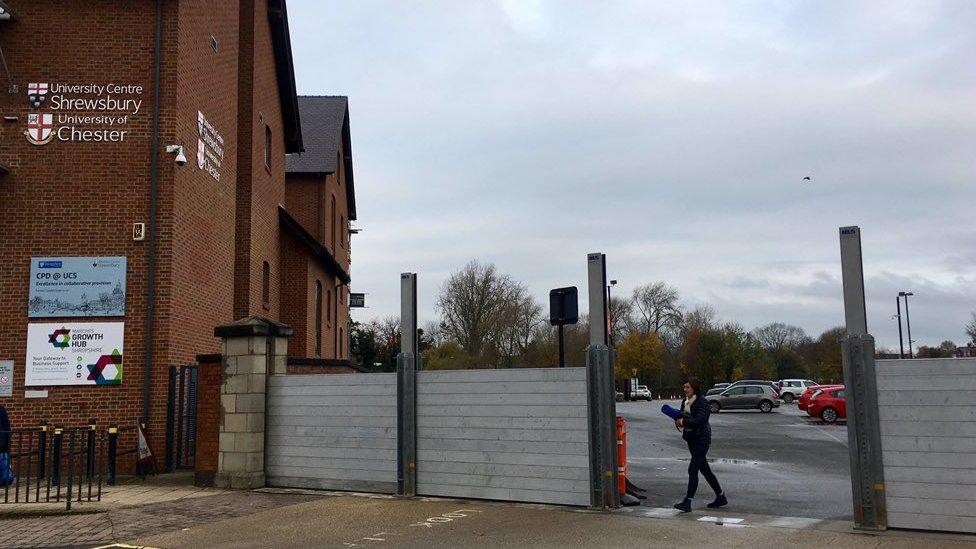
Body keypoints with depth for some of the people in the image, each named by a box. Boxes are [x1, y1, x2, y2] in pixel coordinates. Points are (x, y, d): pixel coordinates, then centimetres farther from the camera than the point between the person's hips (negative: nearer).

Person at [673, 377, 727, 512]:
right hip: (691, 439, 9)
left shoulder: (702, 402, -15)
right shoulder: (685, 401, 8)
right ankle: (721, 497, 28)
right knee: (705, 470, 16)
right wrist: (678, 421, -8)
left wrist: (684, 422, -26)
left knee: (693, 469, -13)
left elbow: (700, 420, -26)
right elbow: (682, 417, 13)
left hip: (701, 439, -9)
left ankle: (687, 502, -14)